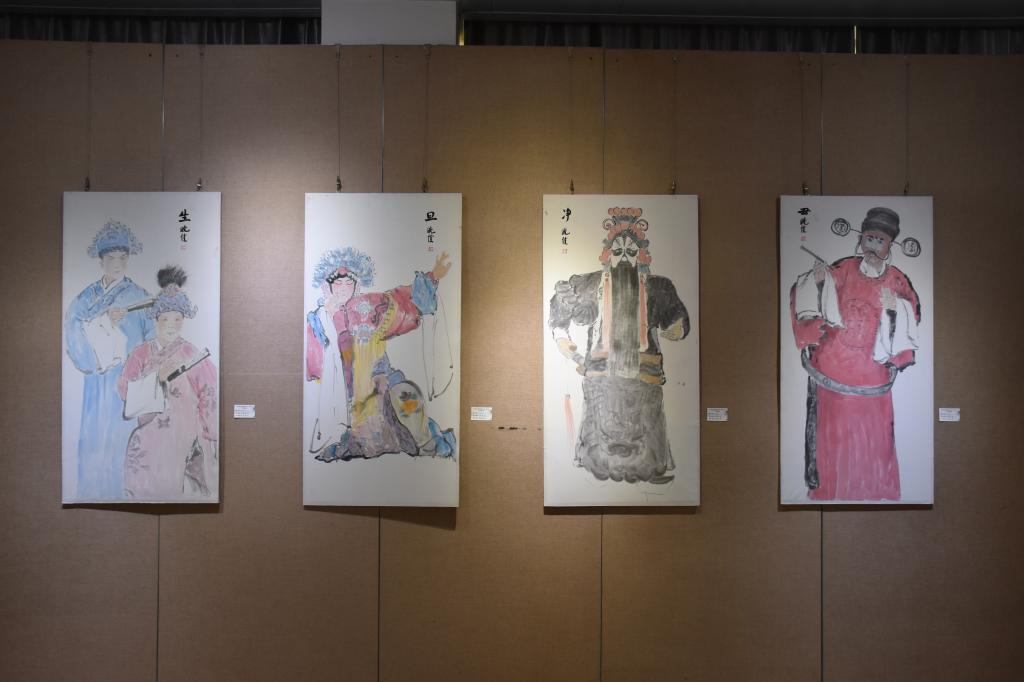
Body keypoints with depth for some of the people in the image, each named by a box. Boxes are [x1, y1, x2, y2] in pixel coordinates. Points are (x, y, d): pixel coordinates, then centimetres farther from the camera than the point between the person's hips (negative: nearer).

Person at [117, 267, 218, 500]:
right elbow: (125, 390, -4)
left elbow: (208, 402, -4)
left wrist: (208, 442, -7)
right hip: (149, 439, 2)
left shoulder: (195, 357, -3)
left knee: (178, 489, -2)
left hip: (184, 439, -2)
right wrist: (158, 376, -18)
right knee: (147, 489, 3)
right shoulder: (140, 354, 6)